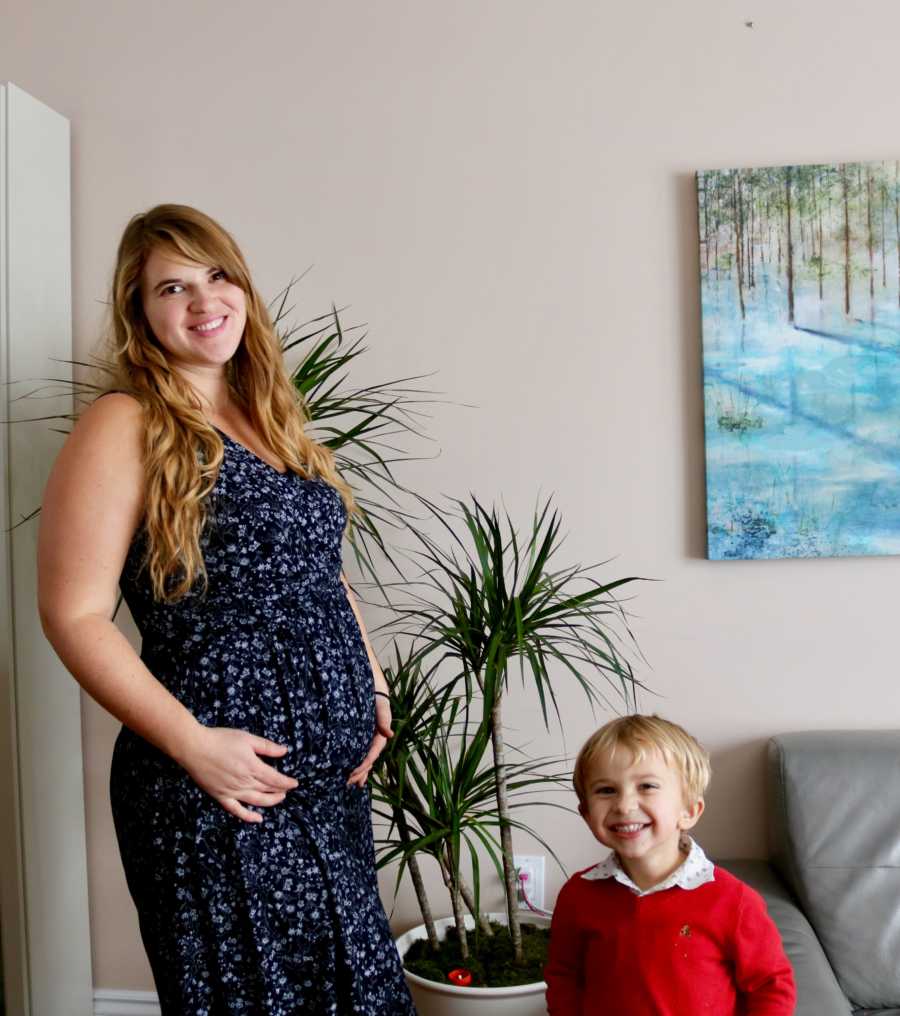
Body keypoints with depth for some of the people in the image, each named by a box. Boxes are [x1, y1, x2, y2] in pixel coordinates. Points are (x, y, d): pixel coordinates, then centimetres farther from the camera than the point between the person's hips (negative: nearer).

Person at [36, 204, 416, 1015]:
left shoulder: (273, 417, 12)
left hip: (334, 777, 7)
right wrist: (193, 743, -18)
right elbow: (75, 615, -13)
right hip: (217, 793, -7)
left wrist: (374, 688, 8)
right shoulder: (124, 427, -9)